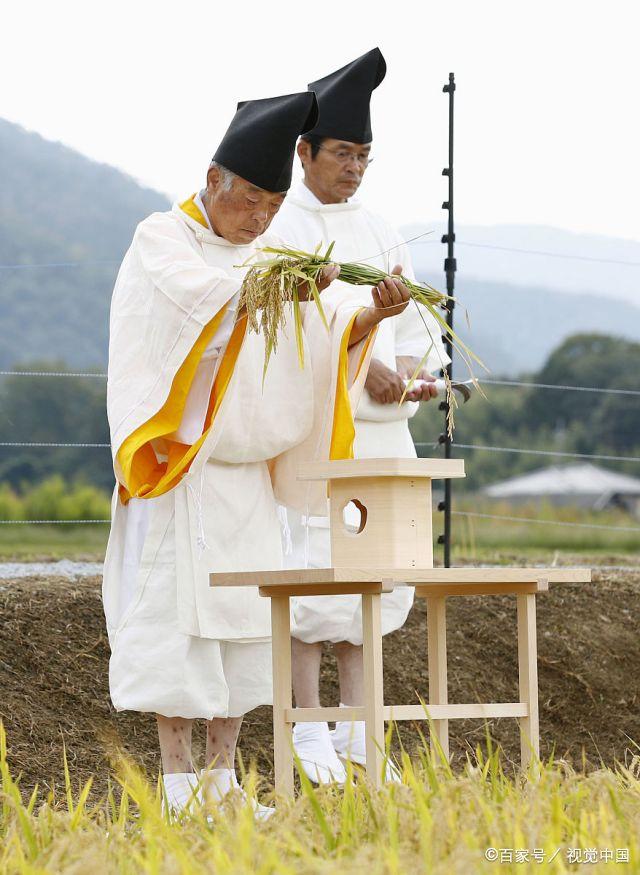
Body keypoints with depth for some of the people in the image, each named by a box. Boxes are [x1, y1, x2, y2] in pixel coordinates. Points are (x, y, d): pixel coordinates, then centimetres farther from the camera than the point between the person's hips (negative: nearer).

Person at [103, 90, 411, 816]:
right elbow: (198, 296, -27)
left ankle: (222, 780, 6)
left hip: (247, 473, 6)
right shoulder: (161, 241, -5)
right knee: (176, 617, -9)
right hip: (178, 467, -6)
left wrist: (371, 315, -18)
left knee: (244, 620, 2)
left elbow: (324, 341, 2)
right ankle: (180, 787, -9)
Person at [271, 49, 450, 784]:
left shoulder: (377, 233, 15)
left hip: (378, 422, 6)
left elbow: (411, 317, 11)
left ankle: (357, 726, 10)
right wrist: (361, 369, -22)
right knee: (310, 572, -8)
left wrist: (415, 366, -10)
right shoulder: (272, 230, -3)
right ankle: (310, 730, -3)